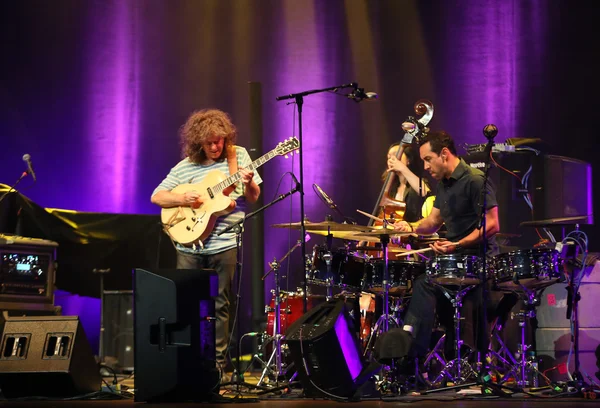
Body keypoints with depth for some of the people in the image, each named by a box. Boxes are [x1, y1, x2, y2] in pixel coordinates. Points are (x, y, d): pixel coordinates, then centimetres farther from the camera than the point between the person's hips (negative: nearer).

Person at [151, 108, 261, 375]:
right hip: (189, 244, 1)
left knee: (220, 305, 3)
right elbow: (156, 197, 4)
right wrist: (182, 199, -13)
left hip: (225, 244, -1)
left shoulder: (238, 155, 5)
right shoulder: (185, 167, 4)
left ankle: (218, 361, 11)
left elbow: (254, 198, 7)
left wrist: (249, 184, -16)